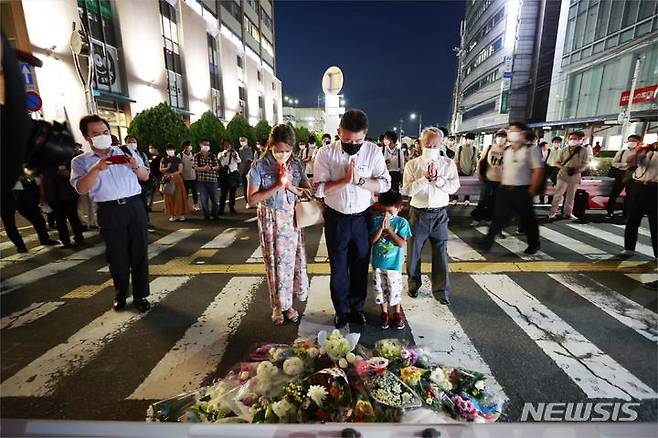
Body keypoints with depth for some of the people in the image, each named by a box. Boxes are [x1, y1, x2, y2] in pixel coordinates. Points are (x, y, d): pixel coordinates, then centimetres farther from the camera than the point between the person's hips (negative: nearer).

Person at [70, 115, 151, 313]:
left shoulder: (126, 153, 12)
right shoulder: (80, 161, 6)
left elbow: (145, 177, 14)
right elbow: (81, 188, -8)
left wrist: (135, 166, -7)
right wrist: (97, 168, -21)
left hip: (135, 206, 1)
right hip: (110, 211, -1)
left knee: (139, 252, 1)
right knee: (117, 256, 5)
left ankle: (140, 296, 11)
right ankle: (120, 295, 24)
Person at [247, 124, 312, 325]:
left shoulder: (297, 164, -1)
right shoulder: (259, 166, -11)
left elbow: (308, 192, 1)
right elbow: (252, 199, -13)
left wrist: (289, 185, -17)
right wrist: (277, 186, -21)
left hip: (293, 218, 3)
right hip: (271, 219, -3)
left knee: (292, 260, 9)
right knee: (275, 262, 7)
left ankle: (288, 303, 28)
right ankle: (278, 305, 26)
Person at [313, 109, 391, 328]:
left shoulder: (374, 151, -7)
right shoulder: (326, 153, -11)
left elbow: (385, 184, -8)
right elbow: (319, 189, -14)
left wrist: (359, 180, -23)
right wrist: (346, 180, -26)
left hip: (362, 218, 1)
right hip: (336, 219, -1)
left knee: (360, 266, 15)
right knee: (338, 267, 12)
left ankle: (357, 307, 37)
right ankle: (341, 310, 33)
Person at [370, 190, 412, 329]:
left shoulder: (402, 222, -9)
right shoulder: (376, 221, -5)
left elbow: (402, 243, -17)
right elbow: (371, 241, -9)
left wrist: (388, 228, -22)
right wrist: (381, 229, -22)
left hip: (394, 264, -2)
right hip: (378, 264, 2)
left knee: (395, 290, 10)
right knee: (380, 289, 14)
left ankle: (397, 314, 33)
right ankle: (384, 313, 35)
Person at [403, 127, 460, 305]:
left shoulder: (448, 164, 3)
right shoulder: (412, 165, -1)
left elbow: (454, 187, -7)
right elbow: (408, 189, -11)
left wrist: (437, 178, -18)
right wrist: (426, 177, -19)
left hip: (439, 214, 1)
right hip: (418, 213, 0)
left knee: (441, 252, 6)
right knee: (414, 251, 10)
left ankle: (441, 290, 21)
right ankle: (413, 285, 30)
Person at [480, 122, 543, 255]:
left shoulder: (531, 149, -6)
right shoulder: (507, 150, 11)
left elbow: (538, 170, -9)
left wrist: (531, 190, -13)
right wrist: (501, 185, 10)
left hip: (522, 191, -4)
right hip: (505, 189, 5)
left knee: (527, 219, 9)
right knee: (499, 216, 4)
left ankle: (534, 244, 28)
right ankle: (487, 242, 9)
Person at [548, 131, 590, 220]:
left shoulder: (584, 151, 1)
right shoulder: (564, 150, 3)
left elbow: (585, 164, 1)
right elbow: (558, 162, 5)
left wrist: (577, 170, -18)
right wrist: (564, 168, -15)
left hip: (575, 176, 1)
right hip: (563, 175, -1)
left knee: (571, 196, 10)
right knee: (558, 194, -4)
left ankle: (568, 213, 21)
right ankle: (552, 212, 1)